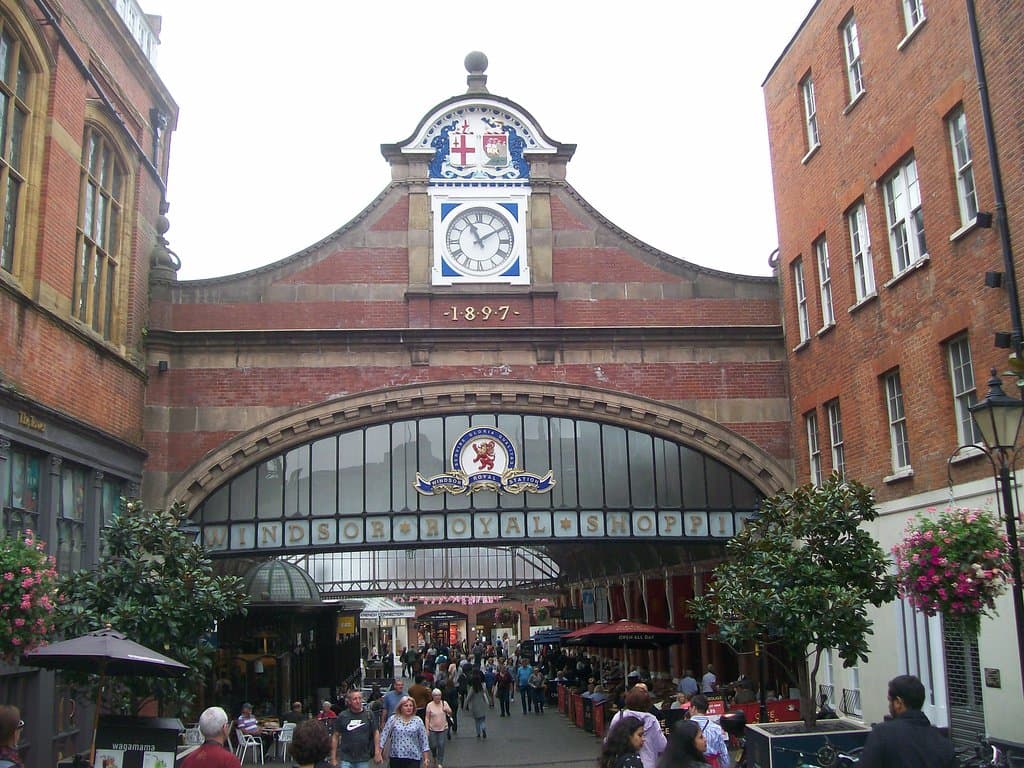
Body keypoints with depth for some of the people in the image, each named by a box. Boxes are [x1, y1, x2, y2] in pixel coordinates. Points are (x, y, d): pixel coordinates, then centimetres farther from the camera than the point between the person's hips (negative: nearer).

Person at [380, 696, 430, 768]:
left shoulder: (418, 721, 0)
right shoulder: (393, 719, -1)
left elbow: (424, 740, 3)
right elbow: (384, 735, 0)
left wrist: (426, 758, 1)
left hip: (413, 758, -1)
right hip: (395, 757, 1)